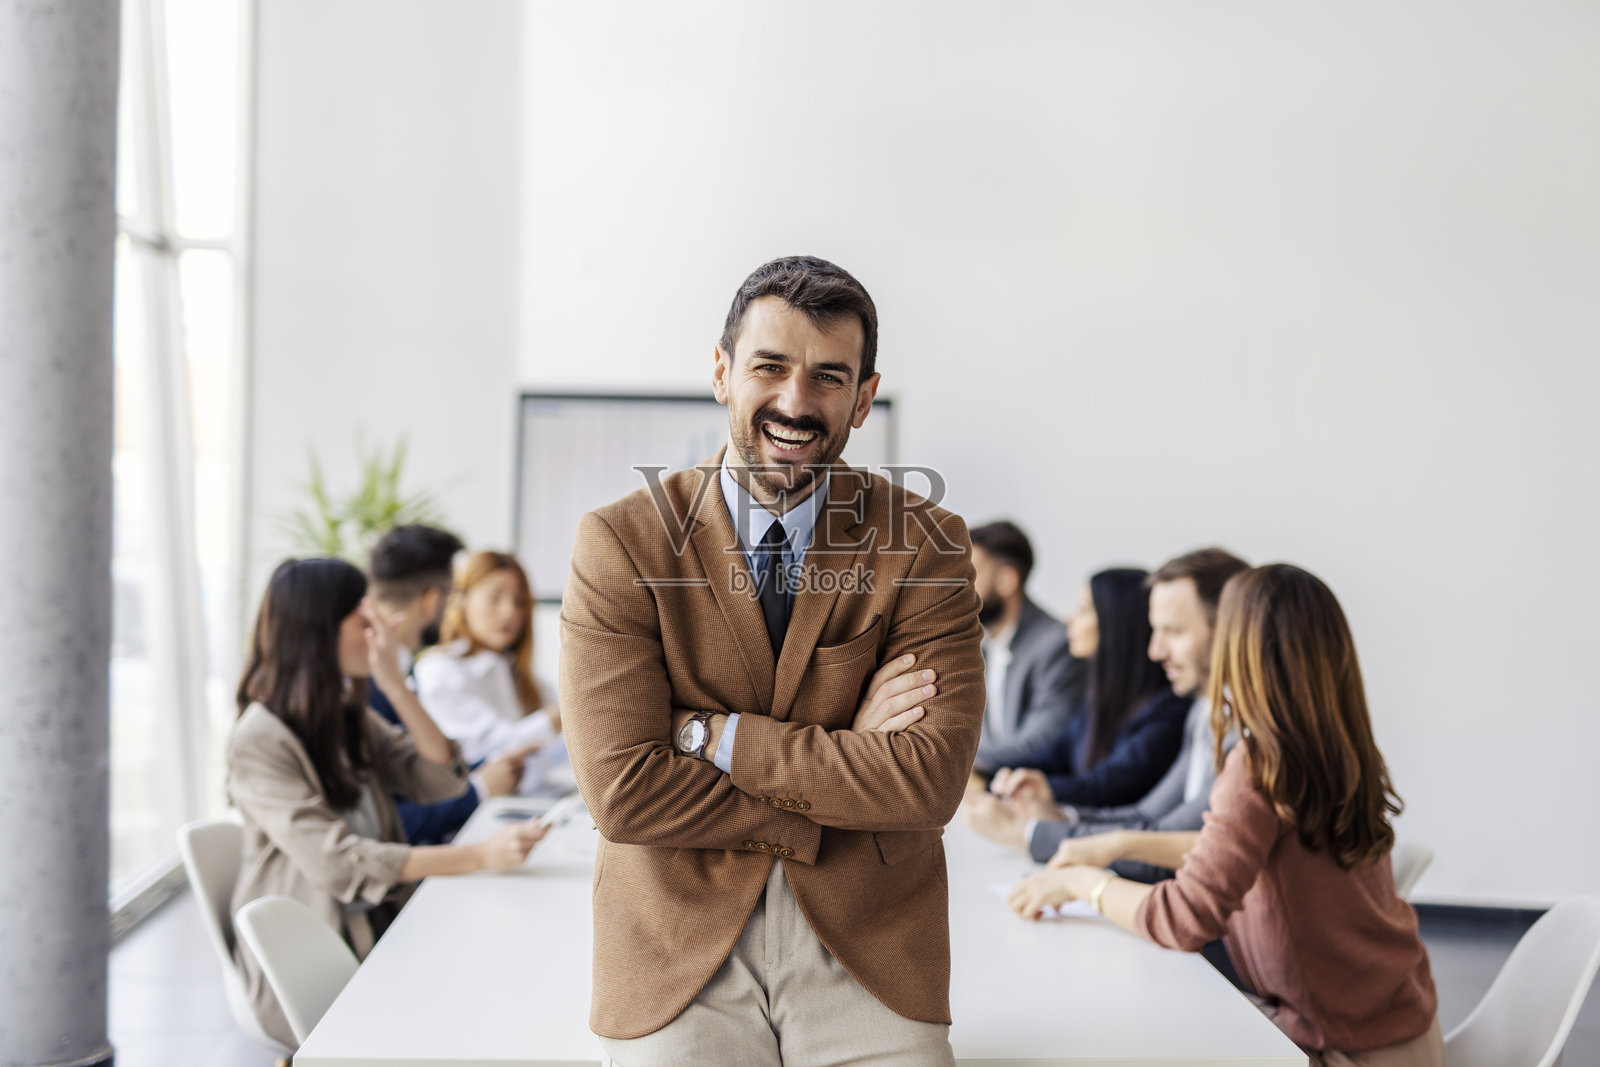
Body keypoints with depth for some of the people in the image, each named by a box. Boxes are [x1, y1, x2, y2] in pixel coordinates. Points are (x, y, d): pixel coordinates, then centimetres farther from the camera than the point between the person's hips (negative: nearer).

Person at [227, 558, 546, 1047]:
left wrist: (394, 683, -9)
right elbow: (338, 864, -24)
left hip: (378, 923, 7)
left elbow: (443, 780, 2)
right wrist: (480, 856, -29)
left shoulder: (350, 716, 9)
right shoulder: (260, 741, -16)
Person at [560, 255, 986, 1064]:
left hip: (866, 954, 1)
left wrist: (714, 736, -14)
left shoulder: (923, 545, -1)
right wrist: (846, 757, -12)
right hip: (678, 954, -1)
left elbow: (930, 782, -11)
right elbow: (623, 790, -12)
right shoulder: (620, 544, -4)